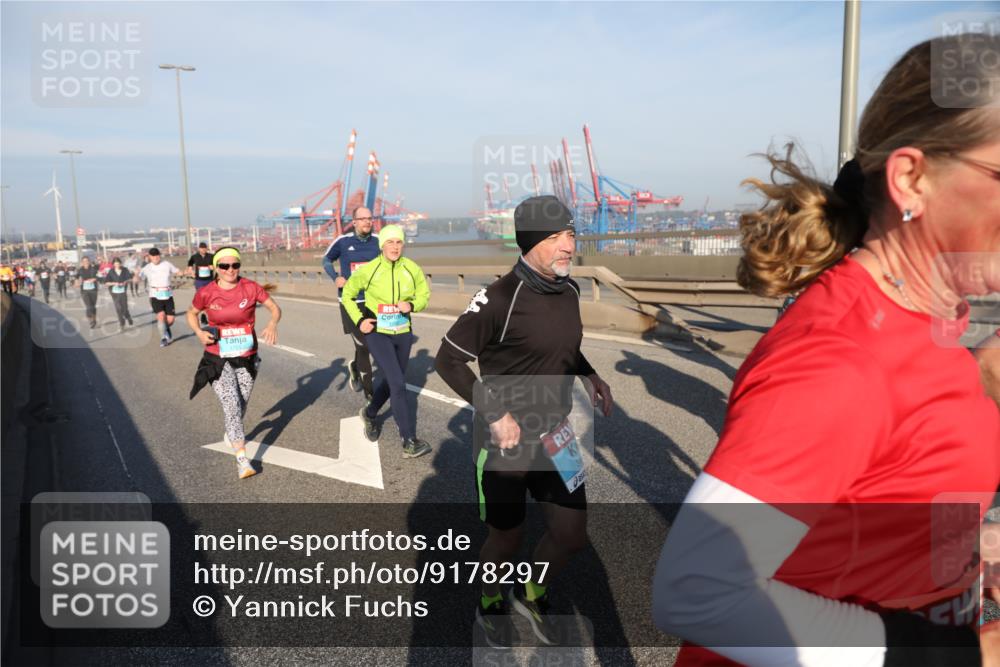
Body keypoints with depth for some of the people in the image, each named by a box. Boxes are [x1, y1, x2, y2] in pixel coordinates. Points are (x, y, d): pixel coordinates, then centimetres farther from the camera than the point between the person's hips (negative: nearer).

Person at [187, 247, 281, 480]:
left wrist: (273, 324, -22)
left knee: (241, 406, 17)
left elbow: (274, 307, -1)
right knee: (232, 405, -14)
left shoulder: (251, 288, -10)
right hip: (218, 360, -2)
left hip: (247, 358, 2)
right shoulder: (206, 293, -9)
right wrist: (199, 333, -9)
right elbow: (191, 314, 10)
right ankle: (242, 460, -13)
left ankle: (231, 433, 49)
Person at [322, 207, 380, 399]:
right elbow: (326, 260, 12)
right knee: (363, 346, -4)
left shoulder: (378, 241, -1)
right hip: (351, 302, -3)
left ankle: (354, 366, 46)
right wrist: (335, 277, -4)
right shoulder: (342, 241, -5)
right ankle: (369, 391, 10)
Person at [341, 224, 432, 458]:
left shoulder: (412, 269, -7)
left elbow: (424, 294, 6)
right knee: (398, 384, -15)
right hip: (377, 333, -4)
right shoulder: (368, 270, -13)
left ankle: (370, 413, 49)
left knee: (391, 382, 19)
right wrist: (359, 320, -10)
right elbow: (347, 295, 2)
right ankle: (410, 442, -9)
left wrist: (412, 305, -16)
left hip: (403, 333, 4)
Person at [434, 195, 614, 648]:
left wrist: (590, 375, 2)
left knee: (572, 535, 11)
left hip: (555, 435, 6)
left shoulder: (569, 290, 0)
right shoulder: (500, 299, -22)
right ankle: (490, 606, 45)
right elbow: (448, 360, -16)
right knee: (506, 539, 12)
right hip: (505, 441, -6)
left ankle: (532, 595, 43)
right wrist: (495, 414, -20)